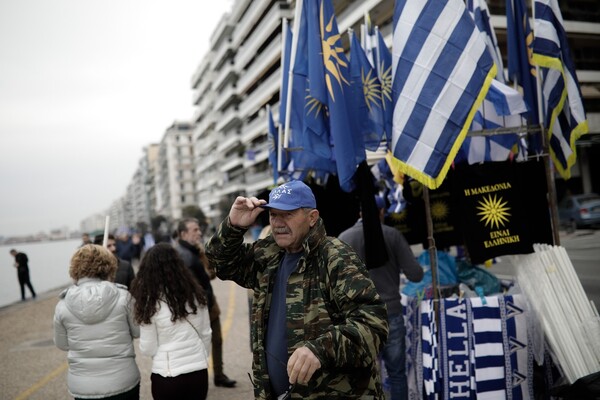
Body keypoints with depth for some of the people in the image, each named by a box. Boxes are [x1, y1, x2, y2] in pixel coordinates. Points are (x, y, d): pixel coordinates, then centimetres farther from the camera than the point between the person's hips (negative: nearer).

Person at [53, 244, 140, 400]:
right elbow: (139, 331, -1)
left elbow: (62, 344, 6)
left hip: (82, 386, 2)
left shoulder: (63, 305, -7)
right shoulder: (122, 296, -13)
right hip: (123, 381, -1)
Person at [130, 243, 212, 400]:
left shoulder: (151, 302, -12)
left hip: (167, 376, -3)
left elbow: (147, 348, -7)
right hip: (199, 372, 3)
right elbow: (206, 334, 6)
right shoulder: (196, 294, -2)